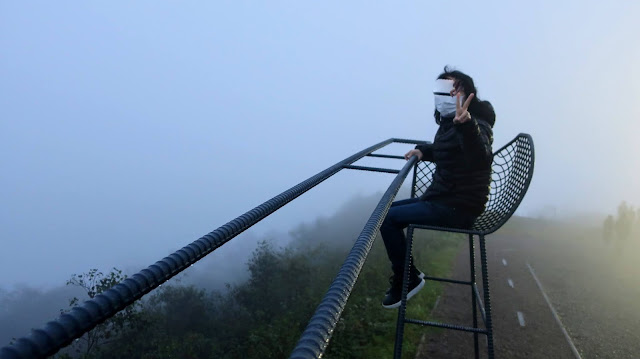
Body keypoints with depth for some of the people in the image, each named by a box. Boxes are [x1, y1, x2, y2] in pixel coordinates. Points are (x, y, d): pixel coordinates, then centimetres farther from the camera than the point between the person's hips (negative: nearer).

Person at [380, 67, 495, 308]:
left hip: (457, 209, -10)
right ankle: (404, 275, 17)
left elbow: (481, 157, -41)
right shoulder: (449, 122, 10)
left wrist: (467, 124, -58)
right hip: (442, 199, 10)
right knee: (388, 211, 11)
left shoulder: (477, 125, -18)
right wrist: (423, 152, 13)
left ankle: (408, 279, 2)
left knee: (388, 219, -16)